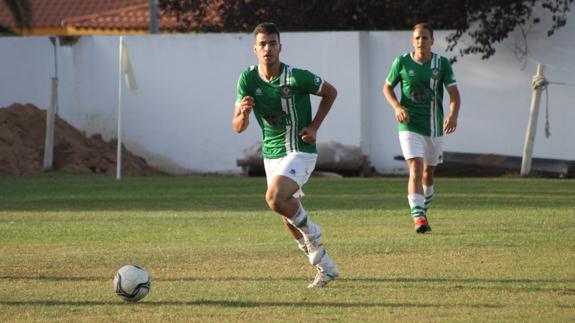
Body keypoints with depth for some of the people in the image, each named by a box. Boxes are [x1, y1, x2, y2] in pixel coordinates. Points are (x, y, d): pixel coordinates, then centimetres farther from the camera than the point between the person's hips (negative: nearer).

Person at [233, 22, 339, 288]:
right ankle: (325, 268, 28)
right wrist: (244, 113, -28)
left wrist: (314, 127, -8)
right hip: (271, 154, 6)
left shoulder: (297, 77, -18)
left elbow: (330, 93, 1)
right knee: (289, 221, 11)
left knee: (274, 198, -29)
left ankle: (311, 232, -2)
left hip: (299, 151, -6)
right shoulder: (248, 79, -7)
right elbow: (238, 127, -5)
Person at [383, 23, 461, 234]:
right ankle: (418, 218, -26)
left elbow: (454, 94, -6)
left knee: (429, 171, 16)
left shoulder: (442, 64, -3)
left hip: (434, 127, 3)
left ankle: (423, 209, 41)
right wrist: (397, 107, -10)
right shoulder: (402, 62, -3)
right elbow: (387, 87, 9)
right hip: (410, 127, -3)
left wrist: (453, 115, -25)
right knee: (415, 169, -19)